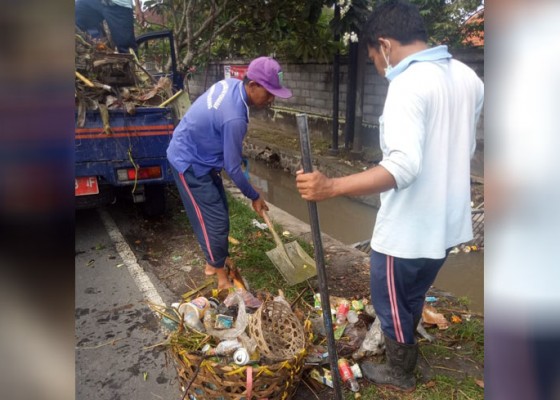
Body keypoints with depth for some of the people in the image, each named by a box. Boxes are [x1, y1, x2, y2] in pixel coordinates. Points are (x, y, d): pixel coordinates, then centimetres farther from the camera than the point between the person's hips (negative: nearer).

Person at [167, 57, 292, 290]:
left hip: (200, 155, 10)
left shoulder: (232, 84, -6)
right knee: (215, 219, -3)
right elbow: (232, 168, -24)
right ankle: (221, 276, 13)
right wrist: (254, 197, -10)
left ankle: (216, 259, 35)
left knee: (219, 210, 17)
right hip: (189, 163, -9)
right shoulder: (234, 118, -34)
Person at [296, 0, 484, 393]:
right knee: (413, 295, 28)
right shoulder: (468, 77, 4)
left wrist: (331, 187, -41)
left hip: (409, 229, -8)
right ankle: (404, 349, 51)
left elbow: (404, 166, -36)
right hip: (447, 221, 9)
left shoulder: (408, 84, -24)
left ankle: (400, 372, 39)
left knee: (390, 299, 17)